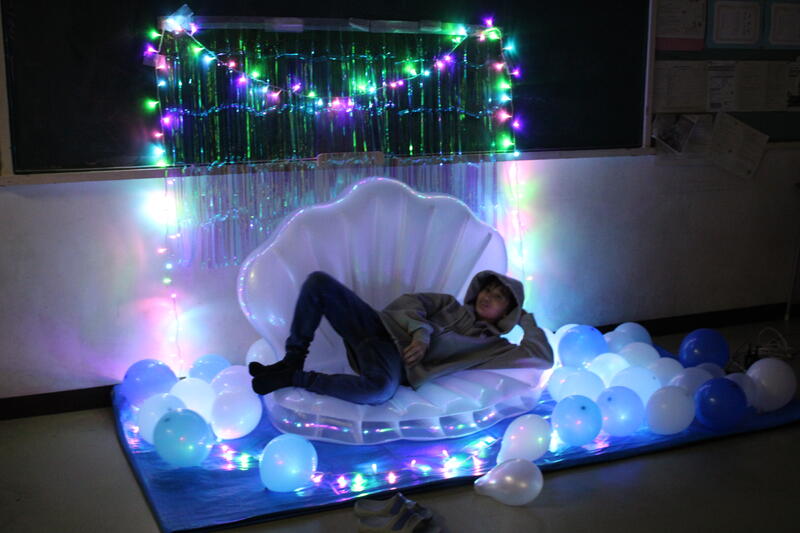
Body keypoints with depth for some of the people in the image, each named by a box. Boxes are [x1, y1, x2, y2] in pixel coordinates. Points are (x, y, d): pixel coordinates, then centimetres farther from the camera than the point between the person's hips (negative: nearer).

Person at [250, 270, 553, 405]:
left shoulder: (491, 345, 13)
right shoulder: (450, 305, 24)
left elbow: (542, 357, 1)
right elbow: (412, 303, 8)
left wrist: (528, 321, 14)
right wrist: (421, 331, -12)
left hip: (396, 358, -4)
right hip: (379, 327, 5)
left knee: (380, 390, -44)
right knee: (318, 282, -14)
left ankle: (296, 379, -26)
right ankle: (293, 361, -8)